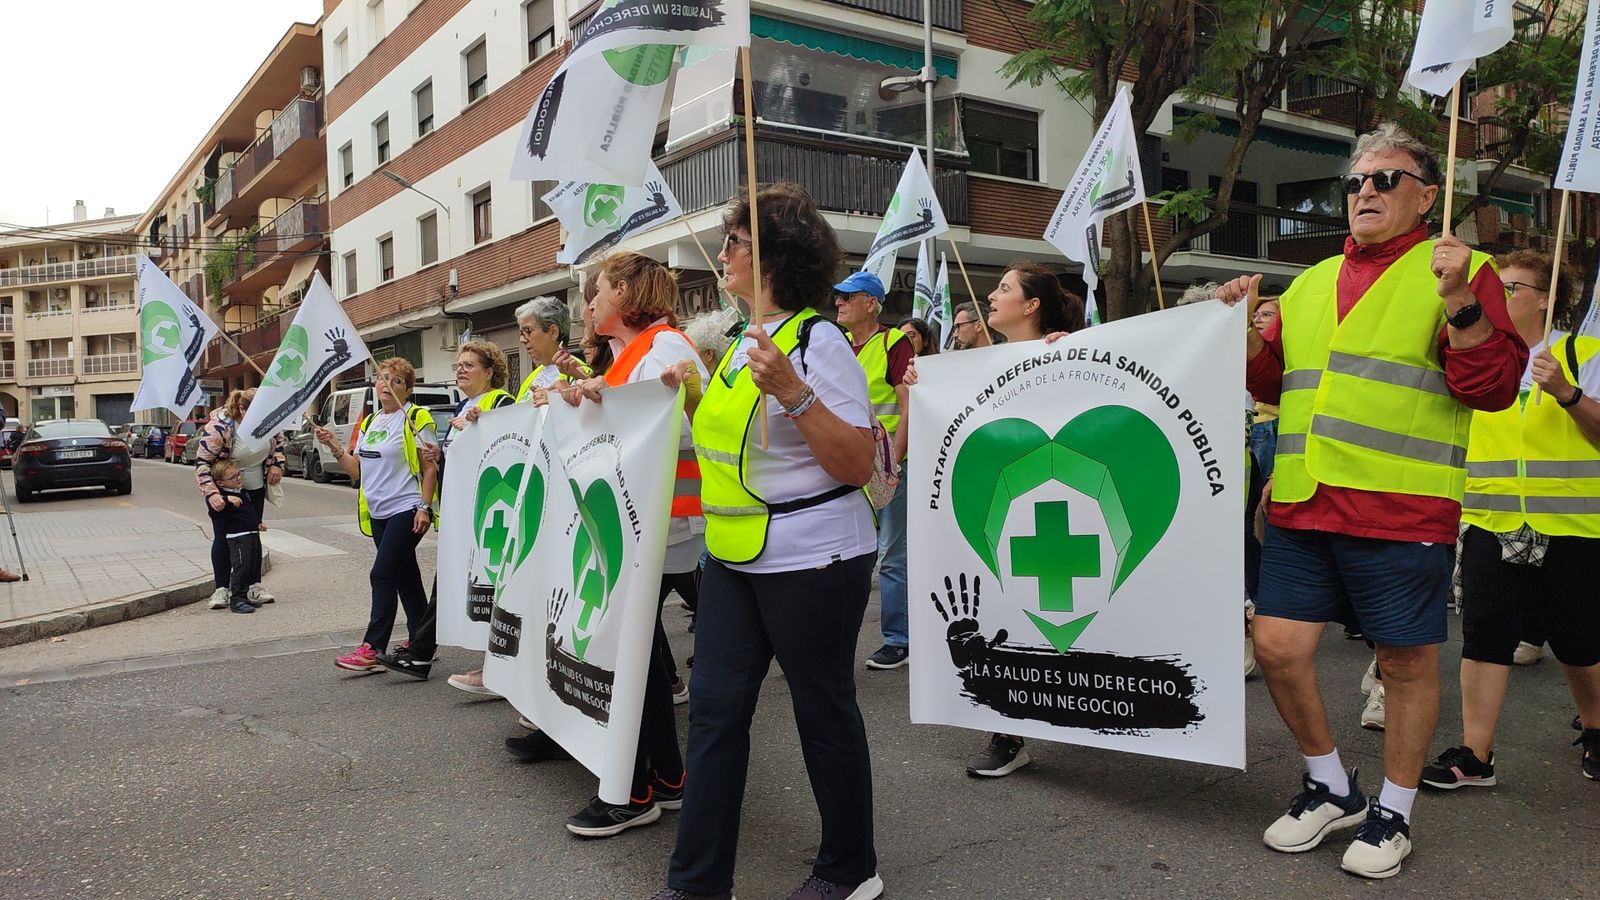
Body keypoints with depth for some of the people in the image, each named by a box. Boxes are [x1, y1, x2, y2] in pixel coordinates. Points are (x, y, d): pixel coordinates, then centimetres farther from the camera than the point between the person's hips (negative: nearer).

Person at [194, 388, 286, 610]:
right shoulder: (219, 426, -29)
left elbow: (277, 437, 9)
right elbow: (202, 462, -26)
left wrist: (277, 464, -2)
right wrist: (212, 493, -34)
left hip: (255, 487, 5)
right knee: (223, 536, -3)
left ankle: (255, 587, 14)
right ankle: (222, 589, 4)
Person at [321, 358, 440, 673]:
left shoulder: (415, 419, -6)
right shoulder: (369, 422, 15)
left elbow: (431, 467, -10)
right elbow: (357, 470, 15)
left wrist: (424, 507, -17)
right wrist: (335, 446, 1)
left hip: (406, 510, -8)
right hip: (378, 513, 8)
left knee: (382, 575, -11)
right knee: (405, 577, 12)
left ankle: (372, 649, -8)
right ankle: (421, 643, 21)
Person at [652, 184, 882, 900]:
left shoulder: (817, 341, -13)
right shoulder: (743, 343, 12)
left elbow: (858, 465, -19)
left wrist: (792, 391, -28)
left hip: (811, 558, -8)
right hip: (735, 557, 8)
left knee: (824, 709, 6)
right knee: (714, 705, 7)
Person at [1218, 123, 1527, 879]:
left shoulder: (1457, 272, 3)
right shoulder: (1311, 283, 18)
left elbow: (1494, 387, -6)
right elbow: (1273, 383, 24)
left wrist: (1460, 302, -18)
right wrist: (1247, 327, 8)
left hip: (1401, 511, -5)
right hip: (1302, 506, 5)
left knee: (1407, 660, 6)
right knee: (1278, 647, 4)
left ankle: (1393, 811, 26)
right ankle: (1331, 788, 26)